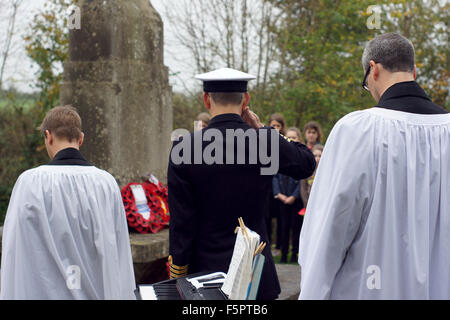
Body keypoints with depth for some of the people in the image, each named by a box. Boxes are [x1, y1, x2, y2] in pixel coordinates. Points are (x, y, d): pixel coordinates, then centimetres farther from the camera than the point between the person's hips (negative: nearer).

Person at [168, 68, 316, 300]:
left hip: (206, 273, -1)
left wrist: (178, 277, 3)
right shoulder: (267, 141, -7)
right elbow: (307, 163, 14)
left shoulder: (184, 149, -10)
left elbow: (181, 222, -8)